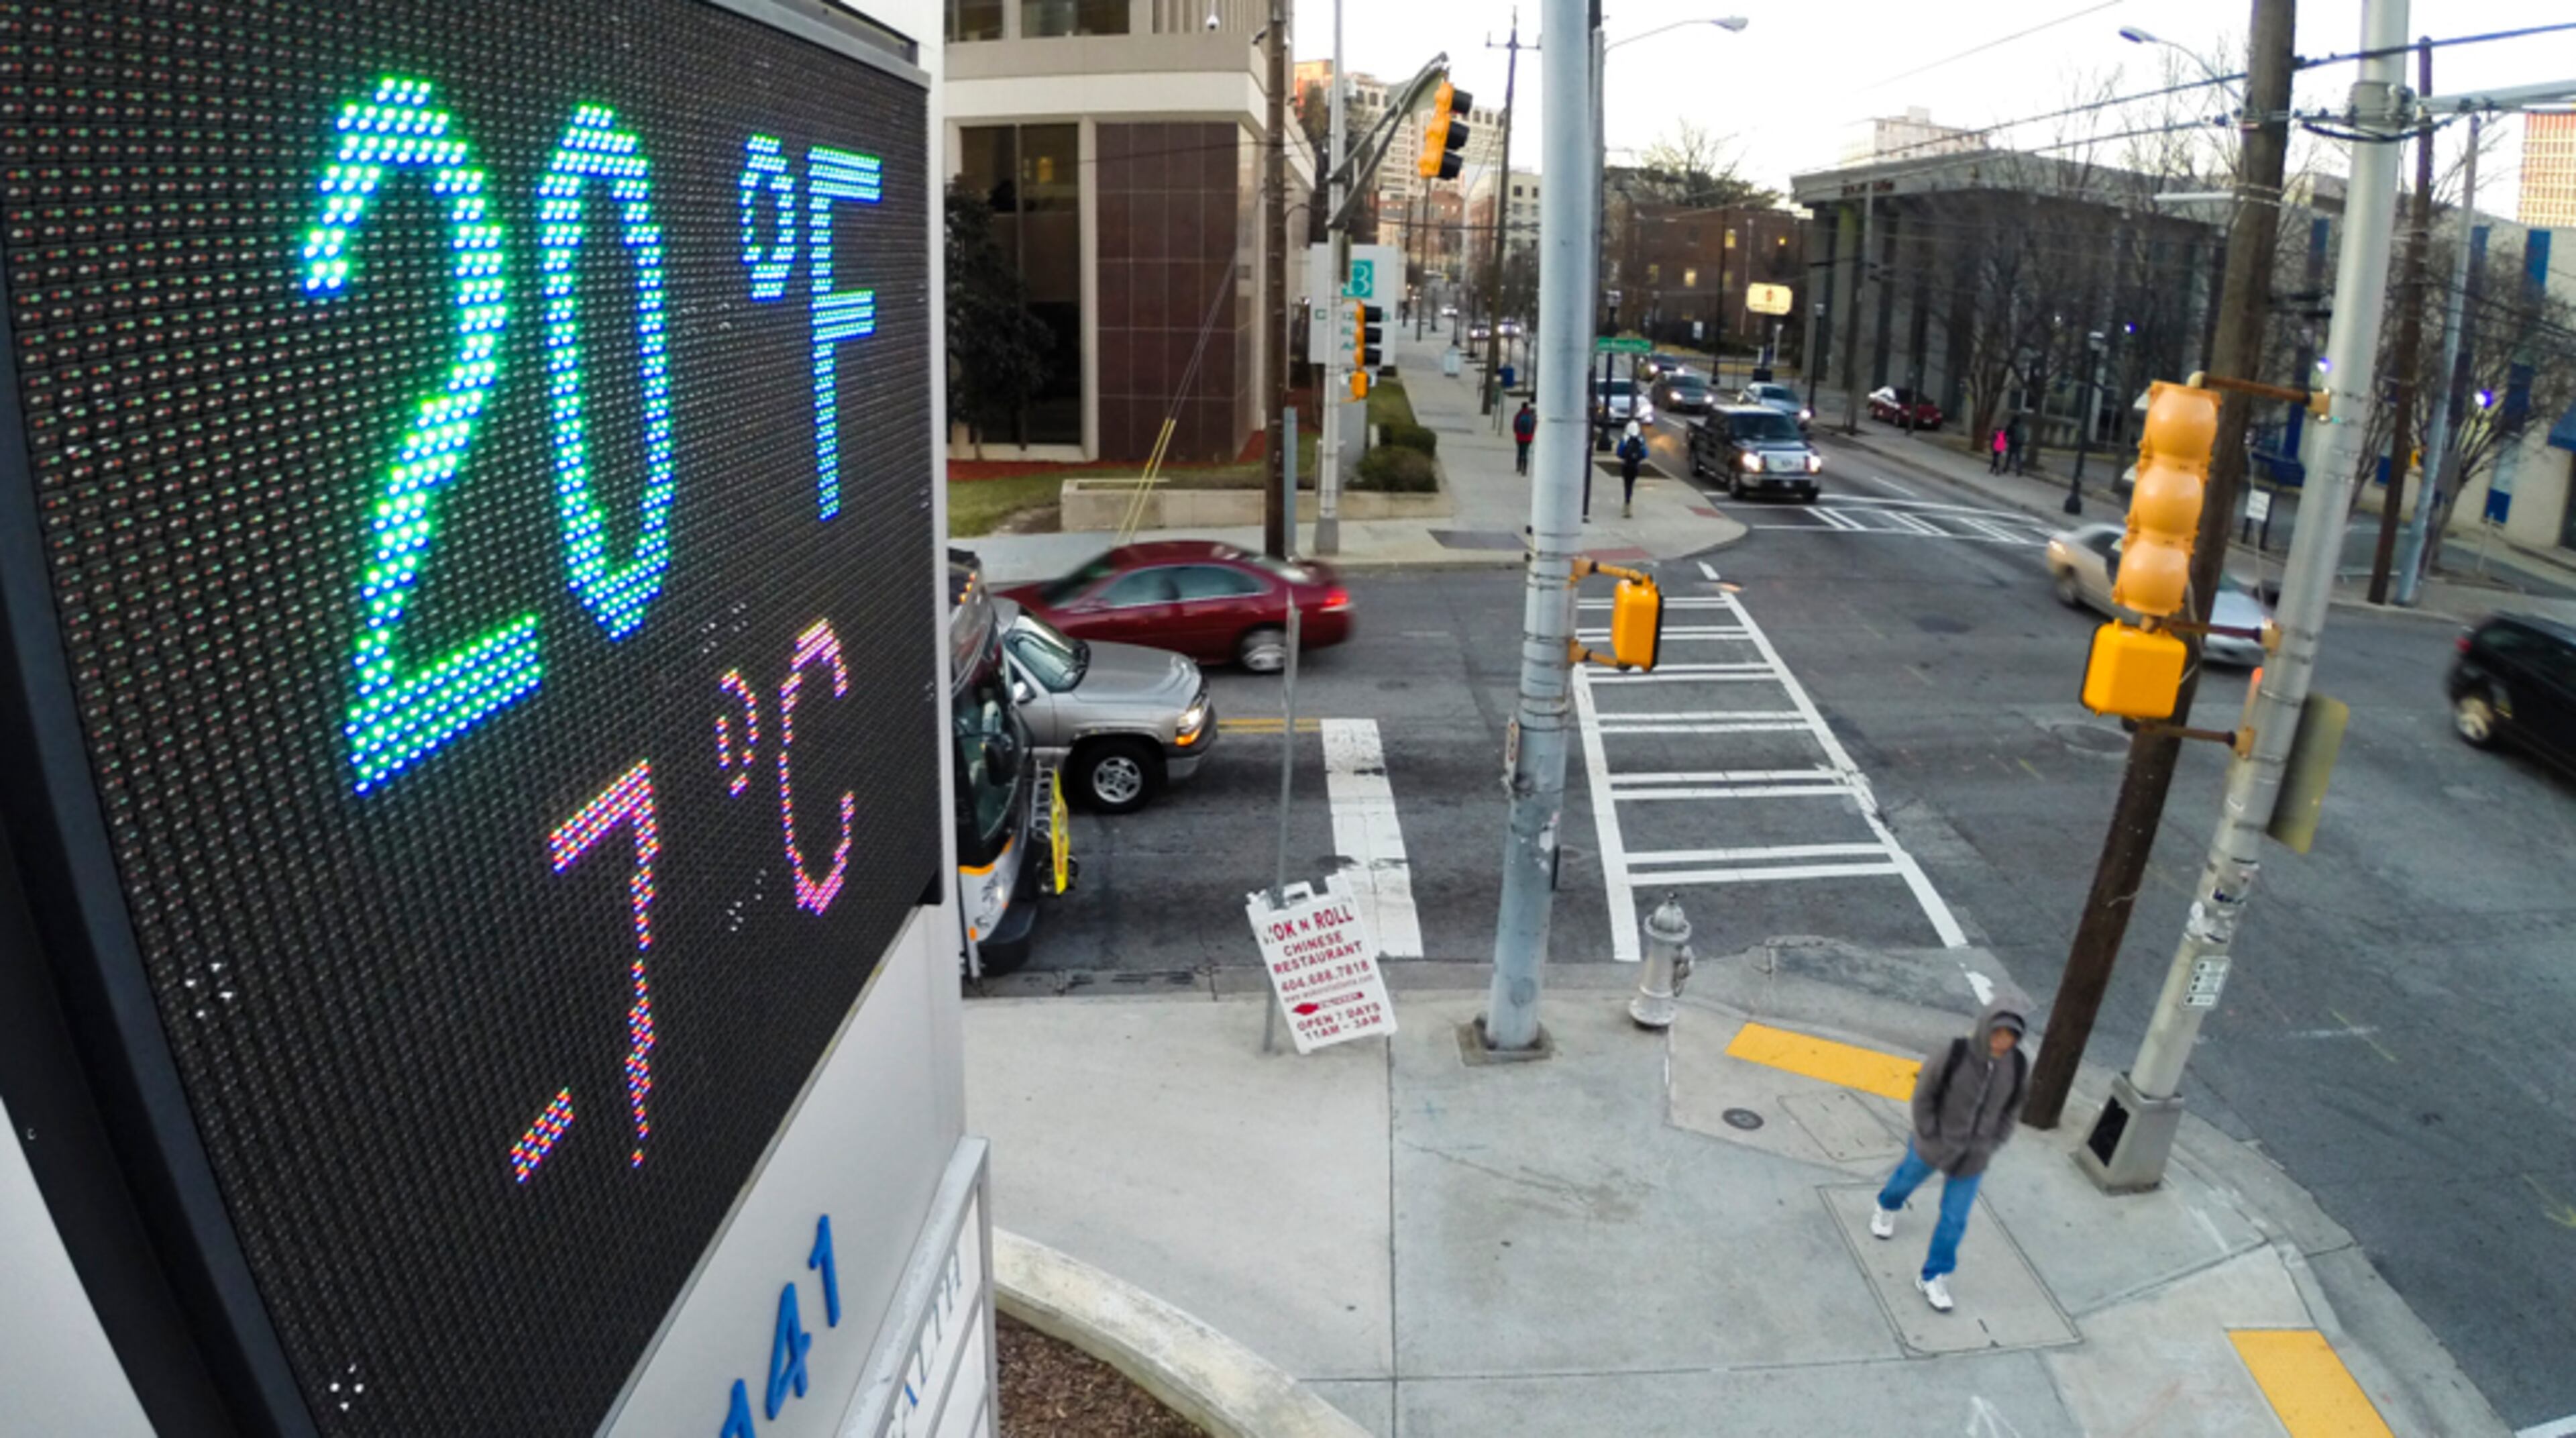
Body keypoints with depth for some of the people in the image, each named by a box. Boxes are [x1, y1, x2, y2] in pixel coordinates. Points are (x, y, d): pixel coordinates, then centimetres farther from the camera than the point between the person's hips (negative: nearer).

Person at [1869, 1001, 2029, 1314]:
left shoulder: (2018, 1067, -20)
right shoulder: (1950, 1056, -30)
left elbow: (2011, 1110, -2)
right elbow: (1923, 1098, -16)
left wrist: (1989, 1147, -6)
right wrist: (1932, 1140, -14)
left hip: (1972, 1159, 2)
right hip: (1932, 1146, -1)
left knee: (1954, 1220, 8)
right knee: (1907, 1180, 27)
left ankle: (1933, 1277, 29)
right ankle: (1887, 1208, 62)